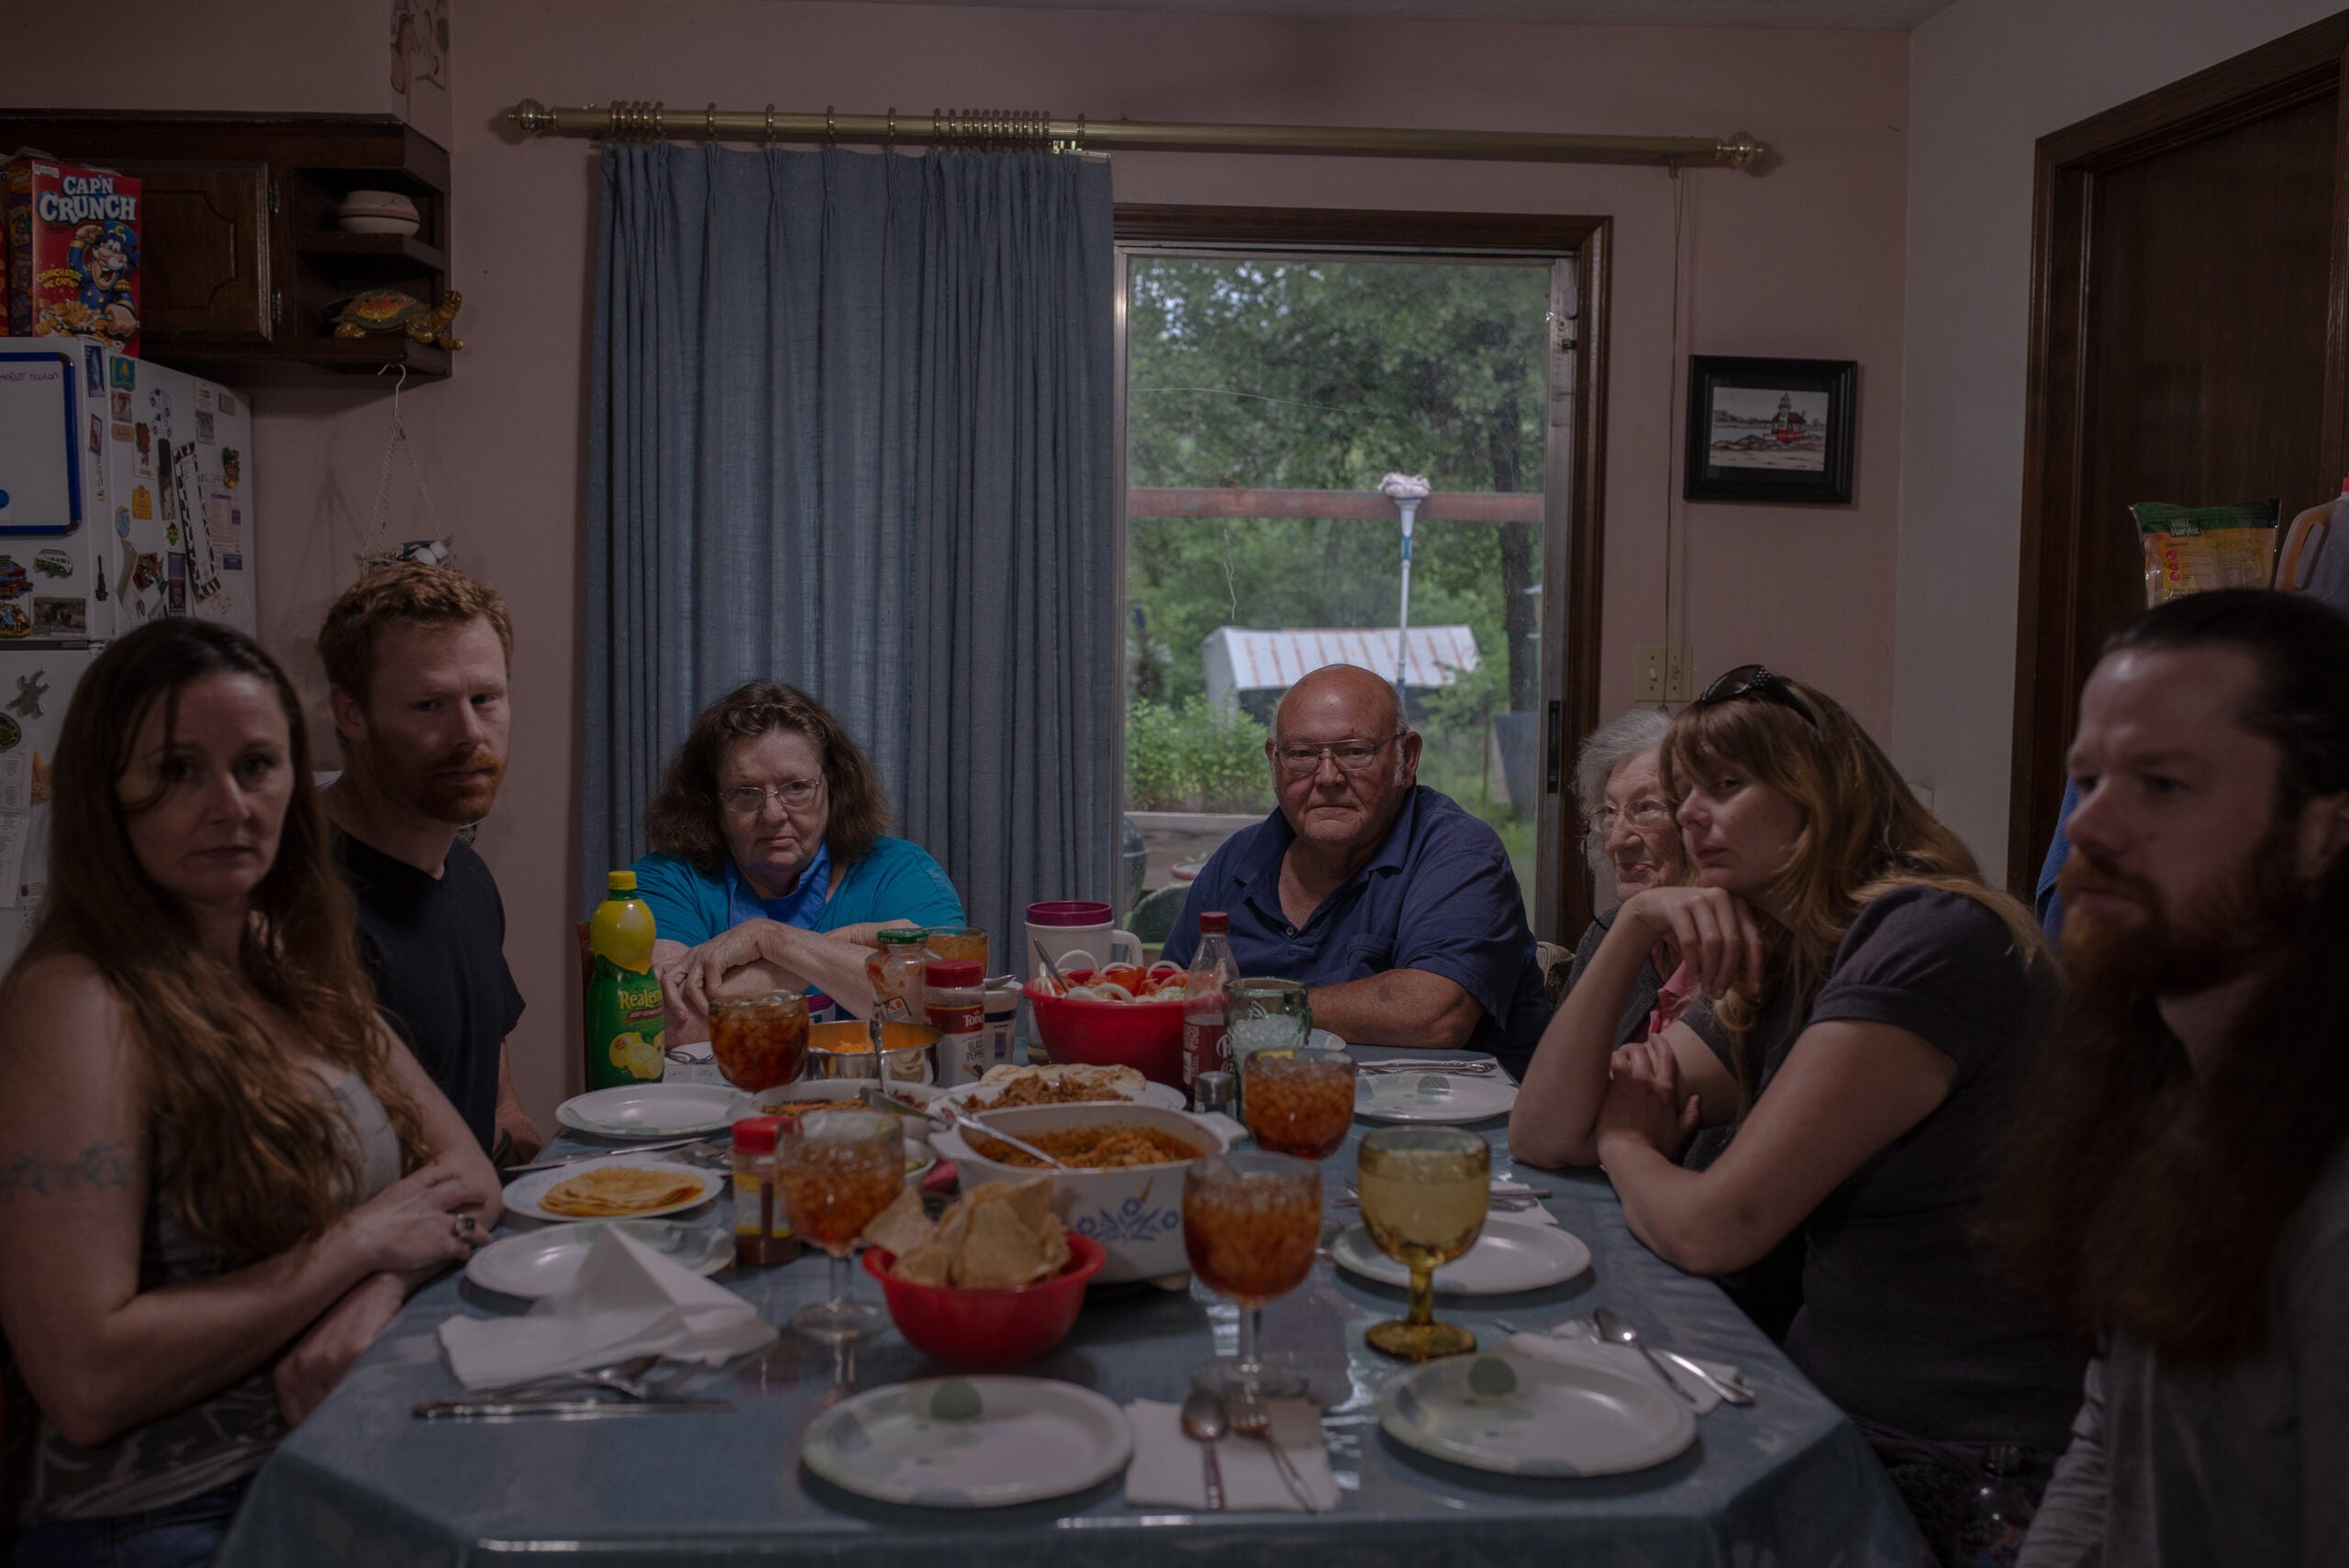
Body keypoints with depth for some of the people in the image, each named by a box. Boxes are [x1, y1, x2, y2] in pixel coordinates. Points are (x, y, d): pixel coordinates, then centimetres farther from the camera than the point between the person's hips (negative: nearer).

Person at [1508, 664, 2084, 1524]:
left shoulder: (1931, 940, -18)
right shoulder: (1771, 985, 11)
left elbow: (1712, 1228, -21)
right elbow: (1541, 1135, 9)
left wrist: (1624, 1145, 3)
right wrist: (1632, 928, -2)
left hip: (1973, 1467, -8)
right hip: (1835, 1413, 8)